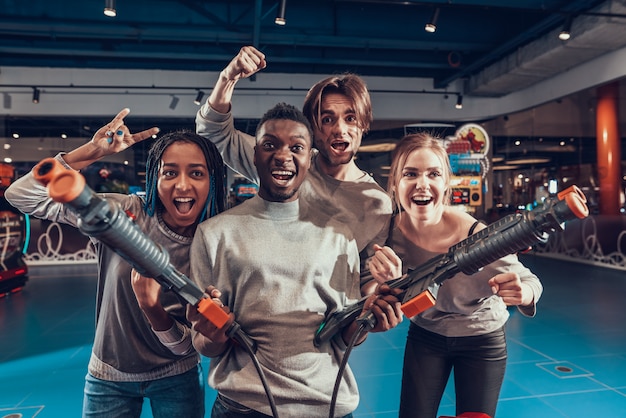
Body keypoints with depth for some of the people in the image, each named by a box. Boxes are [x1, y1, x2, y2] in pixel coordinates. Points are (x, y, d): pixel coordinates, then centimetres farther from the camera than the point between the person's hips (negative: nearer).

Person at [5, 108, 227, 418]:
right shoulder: (125, 214, -17)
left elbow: (187, 346, -15)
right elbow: (21, 195, -19)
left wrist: (151, 308, -34)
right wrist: (94, 151, -27)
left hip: (177, 380, 0)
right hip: (109, 378, 1)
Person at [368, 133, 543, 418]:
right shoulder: (391, 230, -22)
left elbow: (528, 281, -18)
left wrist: (523, 293, -42)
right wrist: (390, 282, -41)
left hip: (481, 341, -2)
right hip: (424, 336, 2)